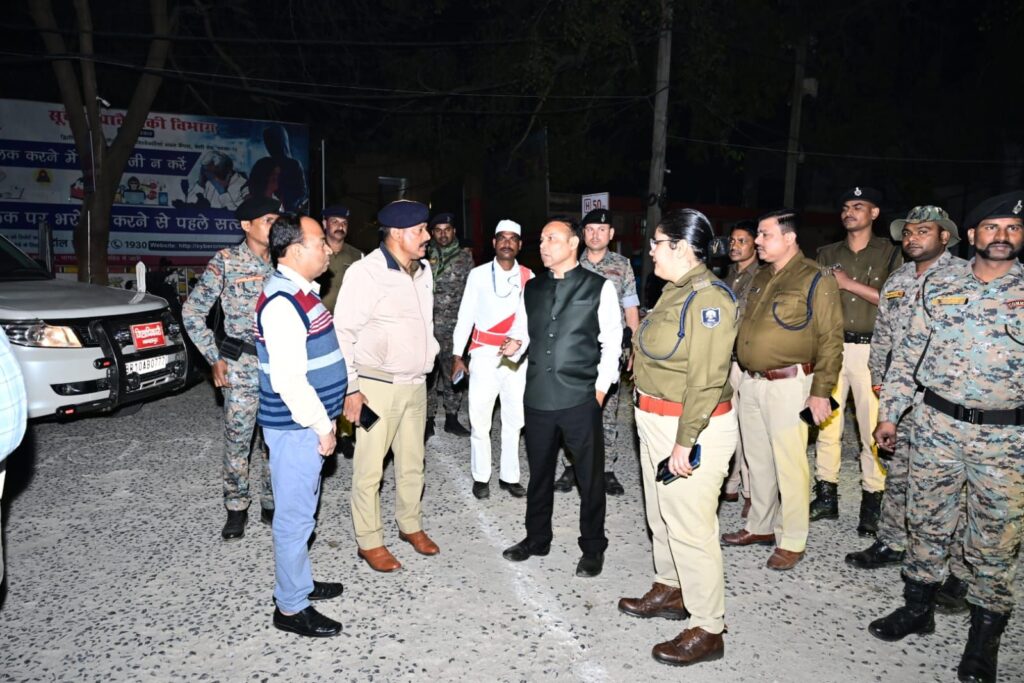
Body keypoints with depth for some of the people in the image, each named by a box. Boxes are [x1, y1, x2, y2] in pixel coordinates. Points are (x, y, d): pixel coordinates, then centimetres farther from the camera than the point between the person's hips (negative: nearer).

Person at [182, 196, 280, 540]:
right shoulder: (226, 261, -4)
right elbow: (193, 311, -2)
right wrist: (215, 358, -4)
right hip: (242, 366, -3)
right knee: (238, 441, 4)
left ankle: (271, 504, 25)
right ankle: (236, 509, 22)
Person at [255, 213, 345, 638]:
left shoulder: (301, 292, 10)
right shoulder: (283, 303, -22)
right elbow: (289, 379, -26)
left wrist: (325, 419, 21)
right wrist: (321, 426, -18)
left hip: (308, 423, 10)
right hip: (296, 426, -10)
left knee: (302, 508, 21)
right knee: (295, 515, 2)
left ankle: (299, 582, 37)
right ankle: (291, 607, 17)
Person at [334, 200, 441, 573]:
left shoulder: (423, 270, 8)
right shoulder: (366, 272, -15)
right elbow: (343, 332, -14)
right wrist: (350, 388, -14)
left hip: (416, 384, 7)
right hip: (377, 387, -7)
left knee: (412, 462, 17)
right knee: (370, 469, 3)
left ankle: (411, 525, 34)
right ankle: (369, 542, 18)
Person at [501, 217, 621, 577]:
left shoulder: (600, 287, -4)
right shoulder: (532, 288, 9)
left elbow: (612, 341, -3)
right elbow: (521, 330, 14)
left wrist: (601, 389, -7)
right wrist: (515, 345, -9)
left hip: (581, 398, -4)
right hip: (538, 396, 4)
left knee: (590, 475, 8)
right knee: (539, 471, 18)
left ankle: (593, 548, 26)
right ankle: (537, 538, 36)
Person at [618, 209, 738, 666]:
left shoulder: (708, 299, -20)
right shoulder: (676, 290, 10)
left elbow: (706, 380, -24)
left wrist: (684, 441, -25)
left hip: (690, 426, -10)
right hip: (656, 422, 10)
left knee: (690, 527, -1)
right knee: (662, 515, 22)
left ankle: (707, 630, 14)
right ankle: (669, 591, 41)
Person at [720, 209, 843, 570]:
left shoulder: (816, 280, -9)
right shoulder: (761, 278, 14)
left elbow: (830, 340, -12)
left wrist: (821, 391, -15)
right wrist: (743, 374, 16)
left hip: (787, 385, -7)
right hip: (751, 382, 8)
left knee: (789, 464, 0)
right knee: (757, 460, 16)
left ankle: (792, 541, 14)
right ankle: (760, 526, 31)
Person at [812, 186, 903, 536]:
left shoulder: (889, 252, 5)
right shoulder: (827, 254, 14)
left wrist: (850, 284, -11)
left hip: (870, 349, -3)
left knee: (872, 428, -4)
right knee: (825, 423, 4)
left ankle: (872, 503, 7)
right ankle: (826, 496, 14)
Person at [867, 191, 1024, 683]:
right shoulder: (939, 284, 4)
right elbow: (910, 351, 7)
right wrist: (889, 413, 5)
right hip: (935, 425, 2)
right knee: (926, 522, 13)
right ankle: (918, 607, 32)